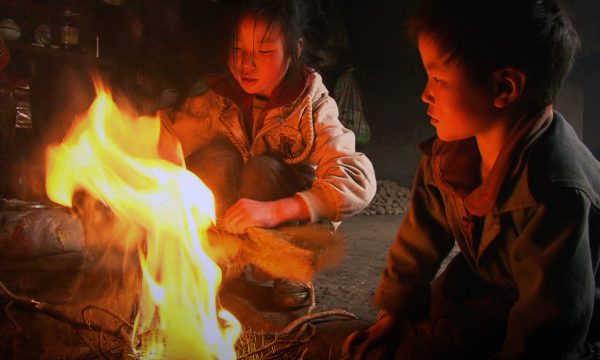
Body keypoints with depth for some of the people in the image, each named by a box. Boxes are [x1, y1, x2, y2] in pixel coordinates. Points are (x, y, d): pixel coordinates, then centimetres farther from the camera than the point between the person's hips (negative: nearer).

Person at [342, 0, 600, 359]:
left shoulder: (556, 196, -35)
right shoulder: (450, 150, -12)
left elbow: (552, 325, -26)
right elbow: (422, 233, 0)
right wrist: (392, 315, 3)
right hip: (471, 296, 6)